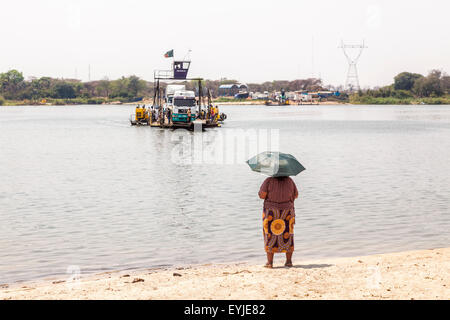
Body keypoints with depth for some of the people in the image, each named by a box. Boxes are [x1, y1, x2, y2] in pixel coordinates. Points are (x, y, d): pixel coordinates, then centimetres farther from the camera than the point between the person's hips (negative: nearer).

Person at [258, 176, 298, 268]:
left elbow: (262, 195, -15)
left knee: (270, 236, 4)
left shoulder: (269, 181, -9)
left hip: (271, 211, -2)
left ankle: (270, 262, 1)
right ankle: (289, 261, 13)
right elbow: (296, 195, 9)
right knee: (287, 236, 11)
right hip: (287, 211, 2)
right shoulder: (290, 181, 1)